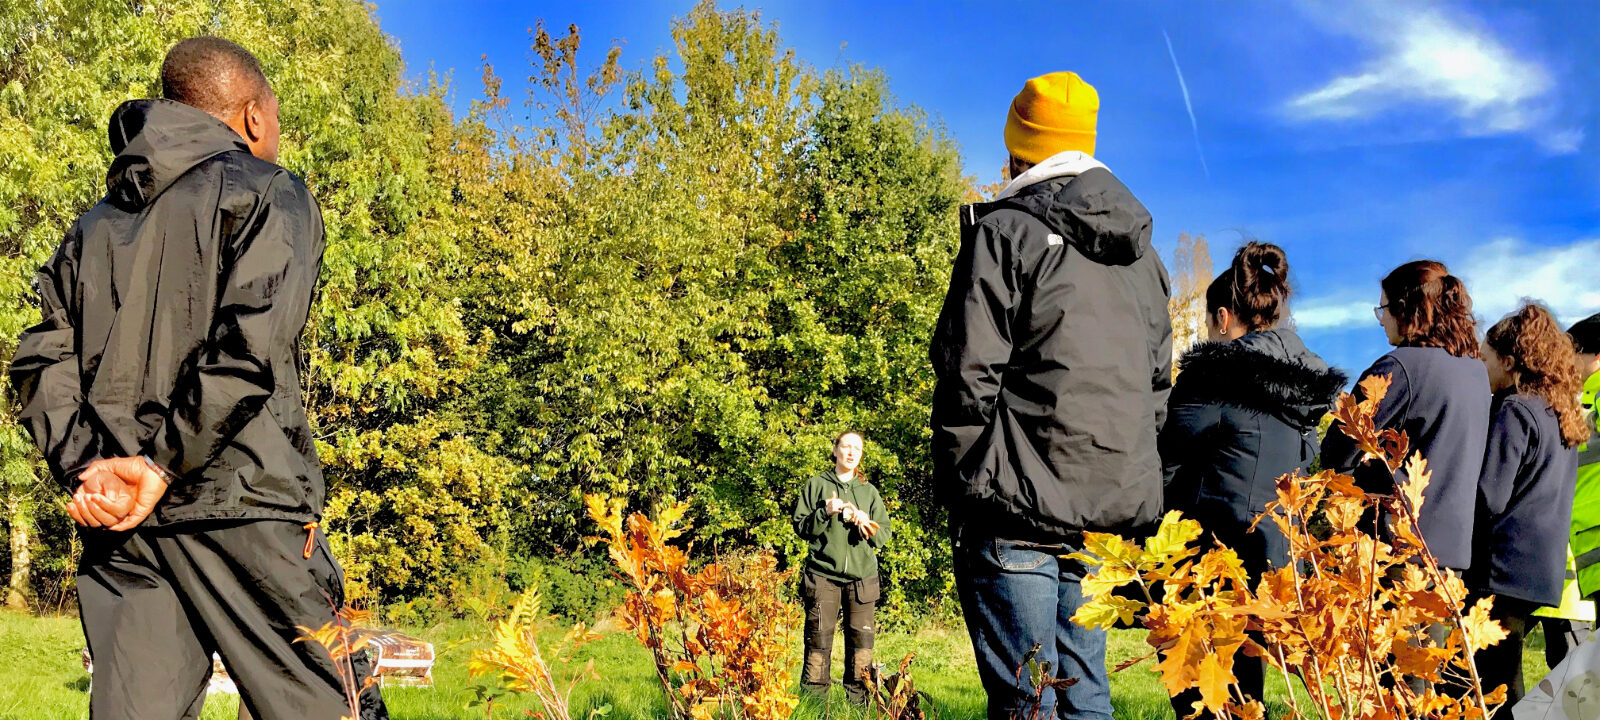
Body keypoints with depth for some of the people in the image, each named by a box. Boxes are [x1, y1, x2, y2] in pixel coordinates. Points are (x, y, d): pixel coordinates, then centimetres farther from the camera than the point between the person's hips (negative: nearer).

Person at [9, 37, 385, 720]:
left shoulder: (96, 224, 22)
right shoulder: (269, 193, 3)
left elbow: (42, 358, 10)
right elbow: (249, 343, -13)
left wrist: (82, 466, -1)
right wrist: (165, 463, -11)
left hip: (115, 517, 6)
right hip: (241, 508, -6)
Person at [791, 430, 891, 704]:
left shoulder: (869, 491, 17)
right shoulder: (816, 485, 10)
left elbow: (885, 532, 12)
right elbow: (801, 527, 5)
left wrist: (867, 525, -8)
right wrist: (825, 512, -11)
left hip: (862, 576, 2)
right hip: (823, 572, -2)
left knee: (861, 641, -1)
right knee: (819, 640, -5)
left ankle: (858, 700, 6)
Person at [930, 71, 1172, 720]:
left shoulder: (1005, 233, -6)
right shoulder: (1142, 252, 16)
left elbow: (968, 377, -11)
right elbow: (1158, 384, 18)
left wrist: (959, 489, -2)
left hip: (1020, 505, -7)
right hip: (1112, 515, 7)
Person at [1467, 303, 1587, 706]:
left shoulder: (1514, 412, -11)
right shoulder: (1561, 415, 14)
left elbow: (1488, 498, -16)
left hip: (1505, 568, -9)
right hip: (1546, 570, 9)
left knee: (1497, 687, -5)